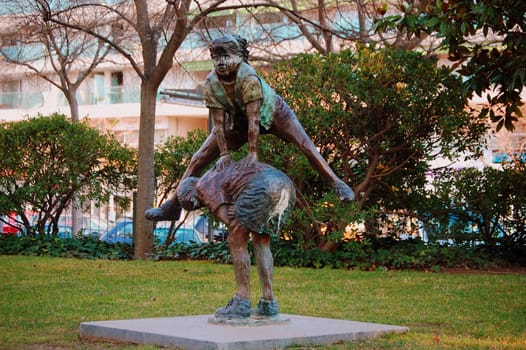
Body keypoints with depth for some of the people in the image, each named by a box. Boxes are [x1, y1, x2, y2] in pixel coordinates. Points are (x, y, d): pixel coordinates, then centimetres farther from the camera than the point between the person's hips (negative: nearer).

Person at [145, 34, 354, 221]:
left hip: (270, 111, -3)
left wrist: (253, 153, -38)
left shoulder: (249, 78, -38)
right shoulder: (211, 84, -26)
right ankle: (173, 205, 3)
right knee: (198, 159, -4)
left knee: (305, 145, -20)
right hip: (237, 120, 3)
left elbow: (253, 119, -37)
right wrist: (224, 154, -25)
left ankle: (337, 184, -11)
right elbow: (219, 122, -21)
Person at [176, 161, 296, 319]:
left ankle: (243, 303, 6)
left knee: (236, 243, 6)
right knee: (261, 243, 21)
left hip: (263, 186, -8)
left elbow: (227, 219, 3)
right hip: (285, 185, 8)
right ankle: (268, 303, 15)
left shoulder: (204, 185, 14)